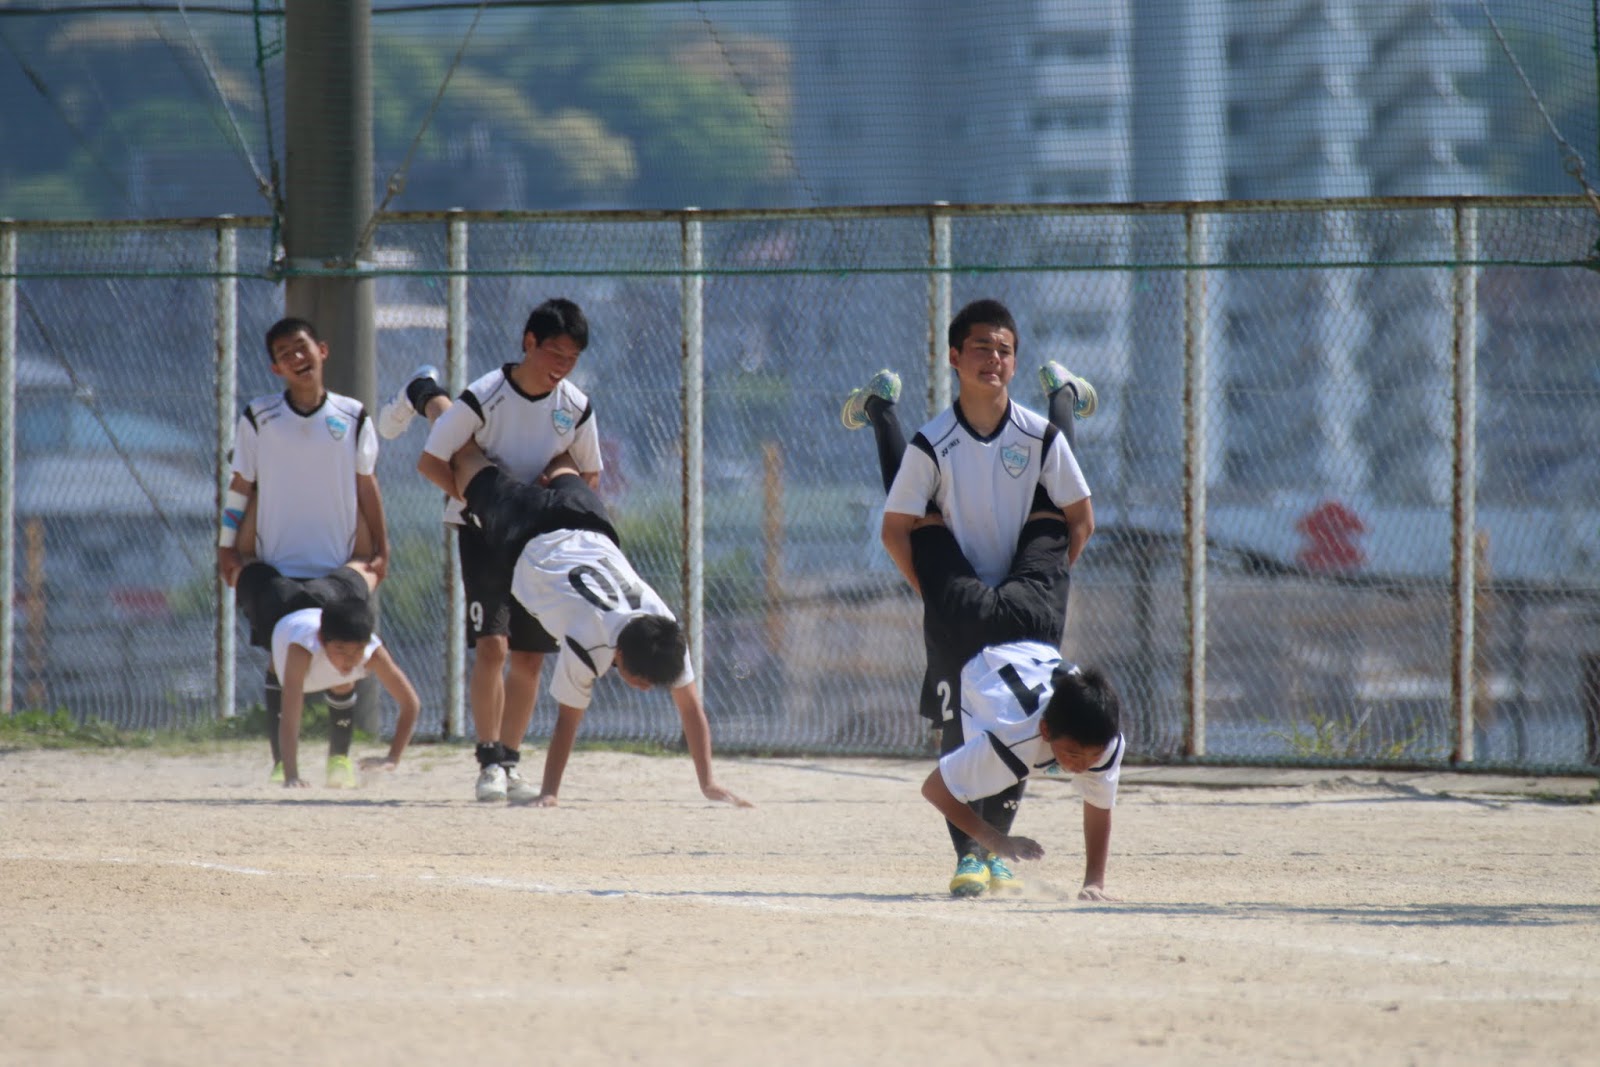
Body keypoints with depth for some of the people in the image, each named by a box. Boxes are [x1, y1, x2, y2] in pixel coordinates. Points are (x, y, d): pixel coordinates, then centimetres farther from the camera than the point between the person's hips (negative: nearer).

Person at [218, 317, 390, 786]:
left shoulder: (352, 417, 3)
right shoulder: (259, 419, 1)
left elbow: (366, 486, 9)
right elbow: (241, 487, 5)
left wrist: (380, 549, 6)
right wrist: (229, 548, 0)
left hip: (339, 565, 1)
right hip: (277, 563, -1)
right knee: (280, 660, -2)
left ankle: (341, 758, 12)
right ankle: (281, 760, 4)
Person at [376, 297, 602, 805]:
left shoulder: (576, 409, -5)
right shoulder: (485, 397, -18)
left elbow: (589, 475, 8)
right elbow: (430, 462, -13)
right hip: (483, 532, -4)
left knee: (529, 657, 4)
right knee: (492, 646, -17)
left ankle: (509, 762, 15)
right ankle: (489, 763, -12)